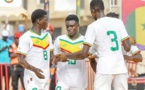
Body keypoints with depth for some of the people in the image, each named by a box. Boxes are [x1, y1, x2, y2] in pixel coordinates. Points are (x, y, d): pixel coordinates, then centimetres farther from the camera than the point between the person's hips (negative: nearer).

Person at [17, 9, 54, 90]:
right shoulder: (26, 37, -10)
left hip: (45, 78, 7)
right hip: (32, 79, -7)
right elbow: (21, 60, -15)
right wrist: (34, 69, -30)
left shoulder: (47, 35, 13)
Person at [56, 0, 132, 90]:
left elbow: (84, 54, -8)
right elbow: (127, 48, 5)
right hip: (120, 68, 4)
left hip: (105, 69, -4)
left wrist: (66, 56, 7)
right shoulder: (118, 22, 7)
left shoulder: (93, 26, -4)